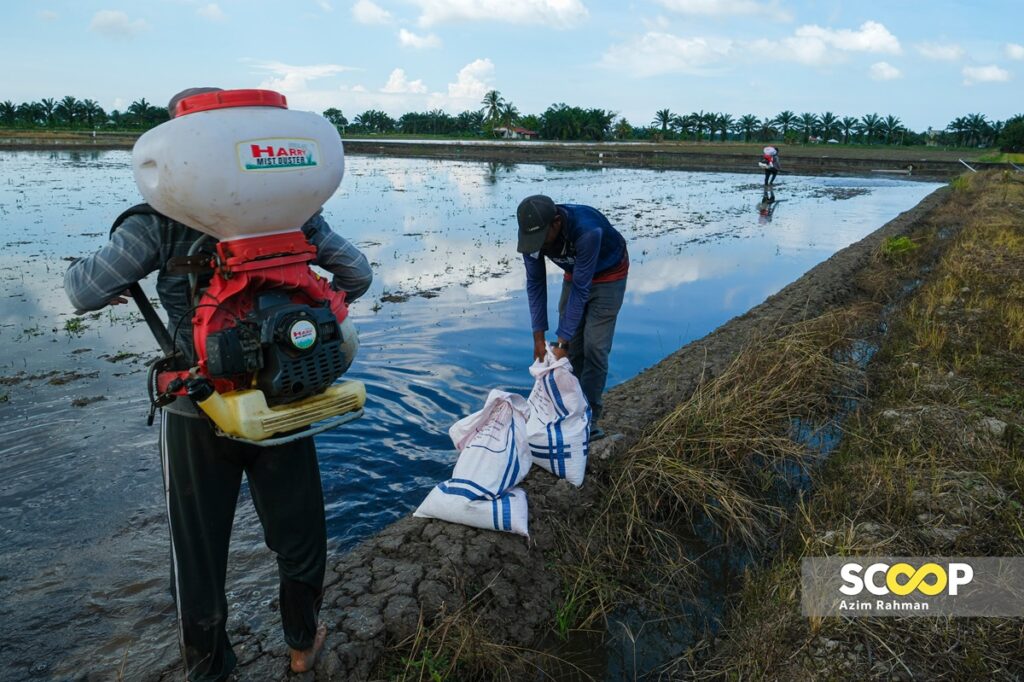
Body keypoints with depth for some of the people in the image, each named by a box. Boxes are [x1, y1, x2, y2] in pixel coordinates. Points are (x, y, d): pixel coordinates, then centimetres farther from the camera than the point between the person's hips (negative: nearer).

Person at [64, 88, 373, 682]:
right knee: (299, 535, 21)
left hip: (199, 414, -2)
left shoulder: (164, 218, -10)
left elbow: (83, 292, -9)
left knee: (200, 550, 18)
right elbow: (357, 274, 0)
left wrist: (82, 271, 14)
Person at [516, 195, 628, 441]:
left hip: (608, 275, -5)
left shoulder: (587, 230, -41)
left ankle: (589, 418, 1)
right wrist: (538, 337, -16)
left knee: (594, 347, -9)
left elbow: (581, 289, -35)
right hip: (575, 273, 5)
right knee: (571, 347, 2)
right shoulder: (533, 233, -24)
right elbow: (535, 283, -14)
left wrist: (561, 342, -32)